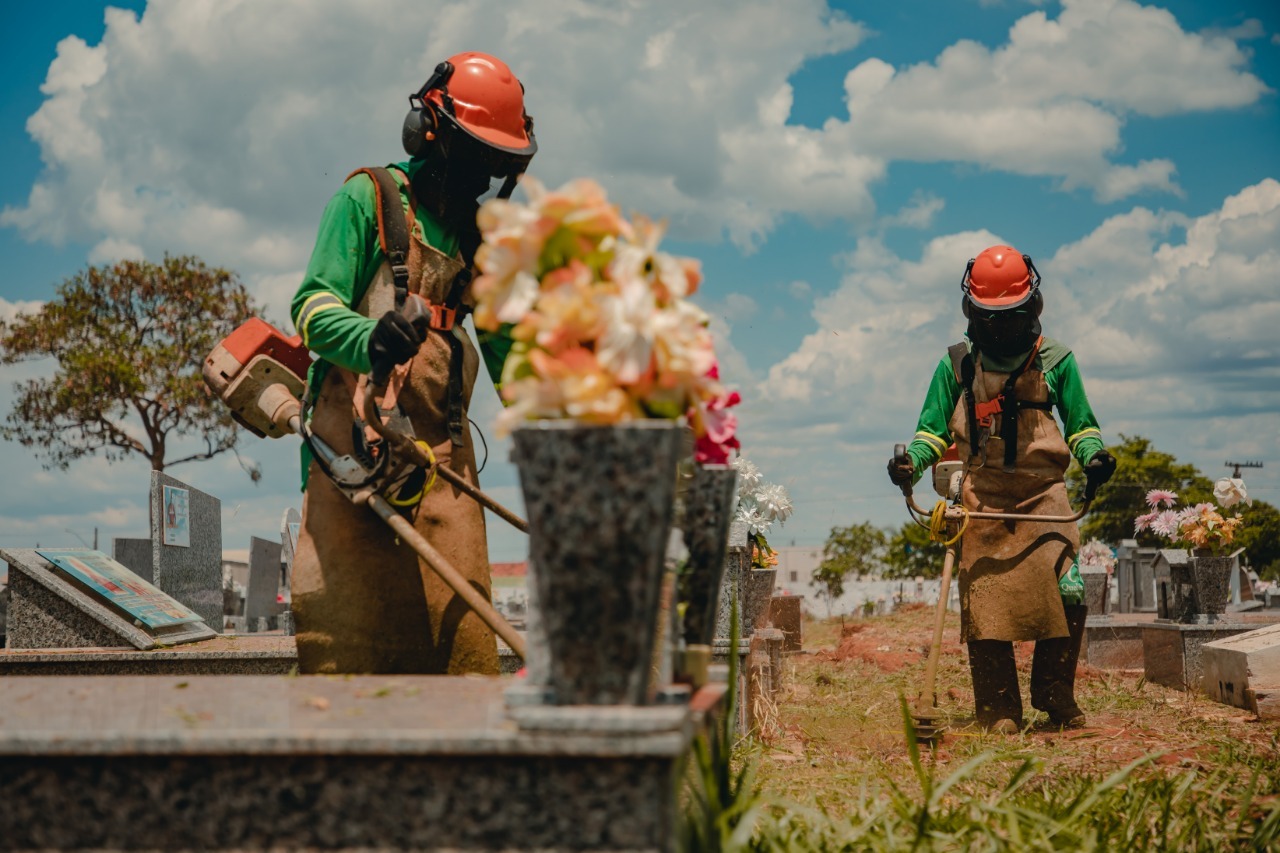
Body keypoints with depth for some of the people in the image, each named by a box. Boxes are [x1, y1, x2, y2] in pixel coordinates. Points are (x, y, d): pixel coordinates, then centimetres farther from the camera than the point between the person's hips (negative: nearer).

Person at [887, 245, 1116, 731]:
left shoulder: (1055, 361, 11)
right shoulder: (958, 365, 12)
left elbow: (1080, 423, 17)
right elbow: (934, 428, 14)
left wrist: (1093, 457, -4)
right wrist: (912, 462, -6)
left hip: (1044, 494, 0)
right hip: (982, 498, 0)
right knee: (986, 601, -7)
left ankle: (1056, 696, 4)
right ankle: (997, 710, 2)